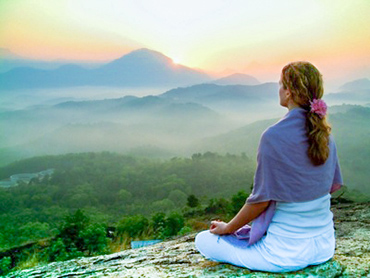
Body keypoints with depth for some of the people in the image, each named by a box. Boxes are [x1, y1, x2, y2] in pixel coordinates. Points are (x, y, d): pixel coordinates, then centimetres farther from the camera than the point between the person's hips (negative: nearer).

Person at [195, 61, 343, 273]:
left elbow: (261, 200, -18)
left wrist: (227, 228, -2)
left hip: (286, 252, -8)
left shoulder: (274, 136, -23)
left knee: (203, 241, 8)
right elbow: (332, 186, 9)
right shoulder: (325, 134, -2)